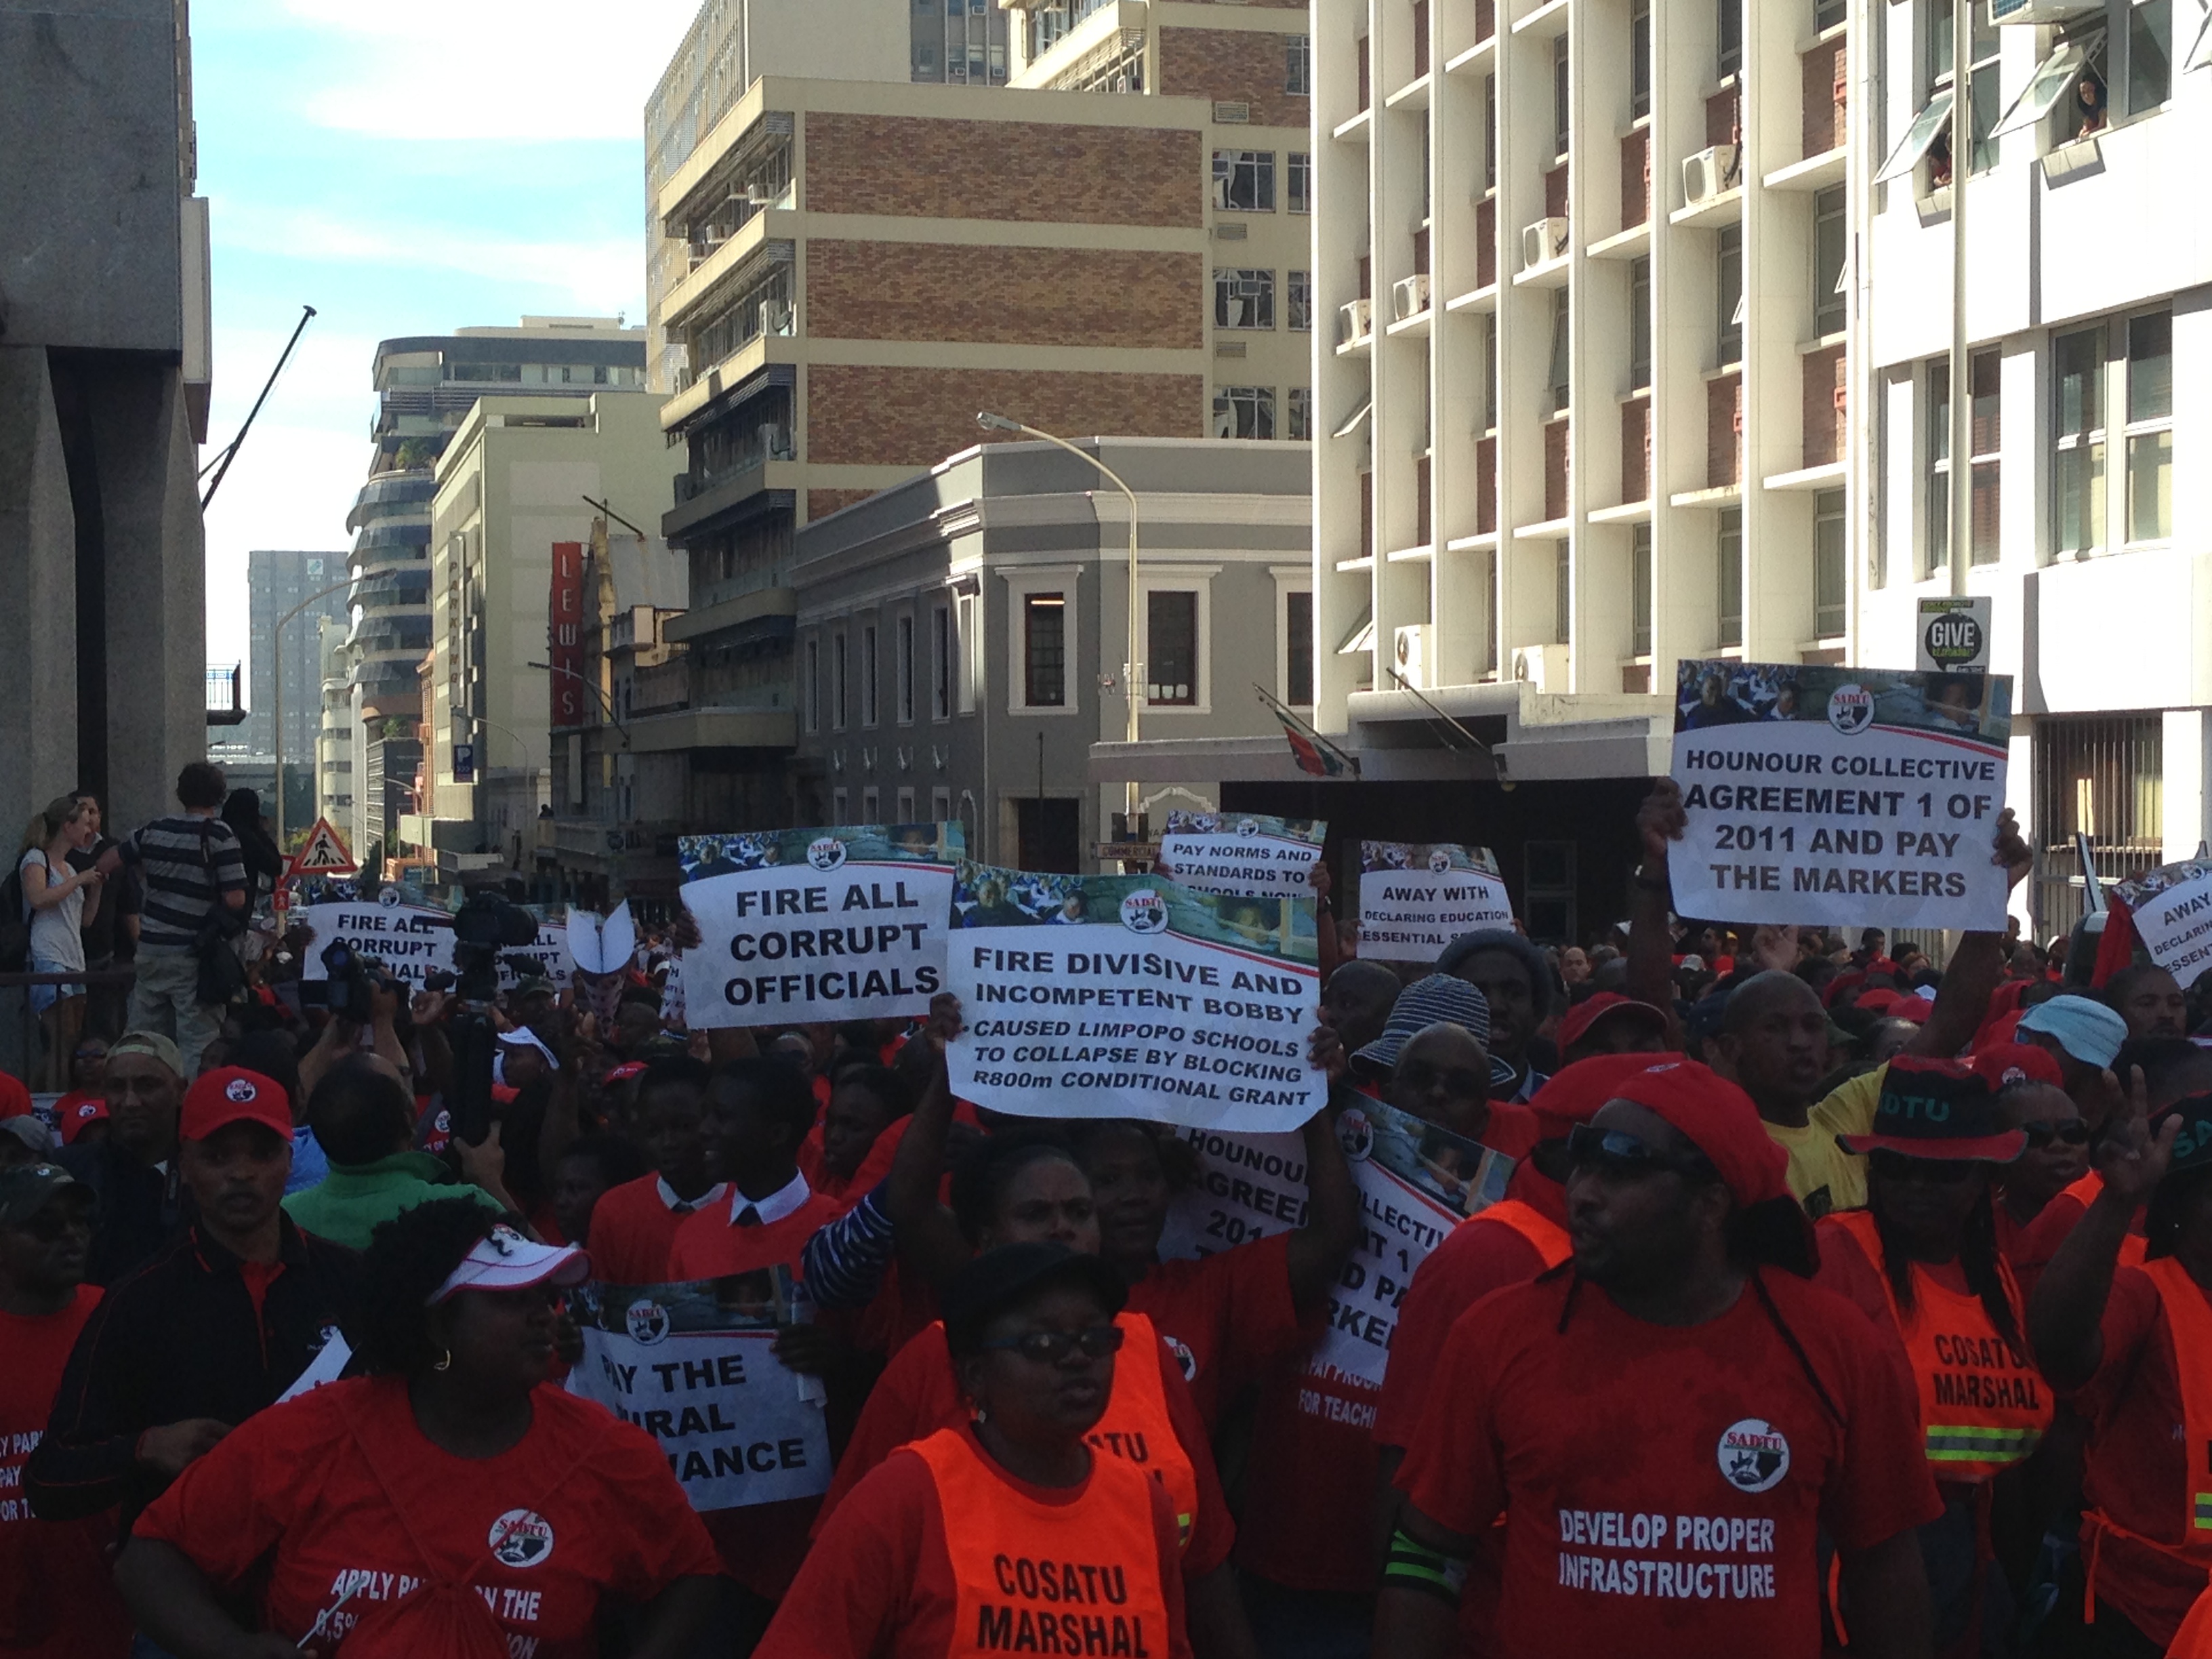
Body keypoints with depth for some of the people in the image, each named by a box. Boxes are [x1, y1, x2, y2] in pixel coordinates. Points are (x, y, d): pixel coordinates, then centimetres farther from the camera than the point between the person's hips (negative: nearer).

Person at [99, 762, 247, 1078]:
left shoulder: (155, 830, 7)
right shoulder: (219, 835, -10)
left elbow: (106, 864, 19)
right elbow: (235, 899, -15)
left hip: (151, 948, 6)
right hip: (192, 955, -6)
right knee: (197, 1043, -4)